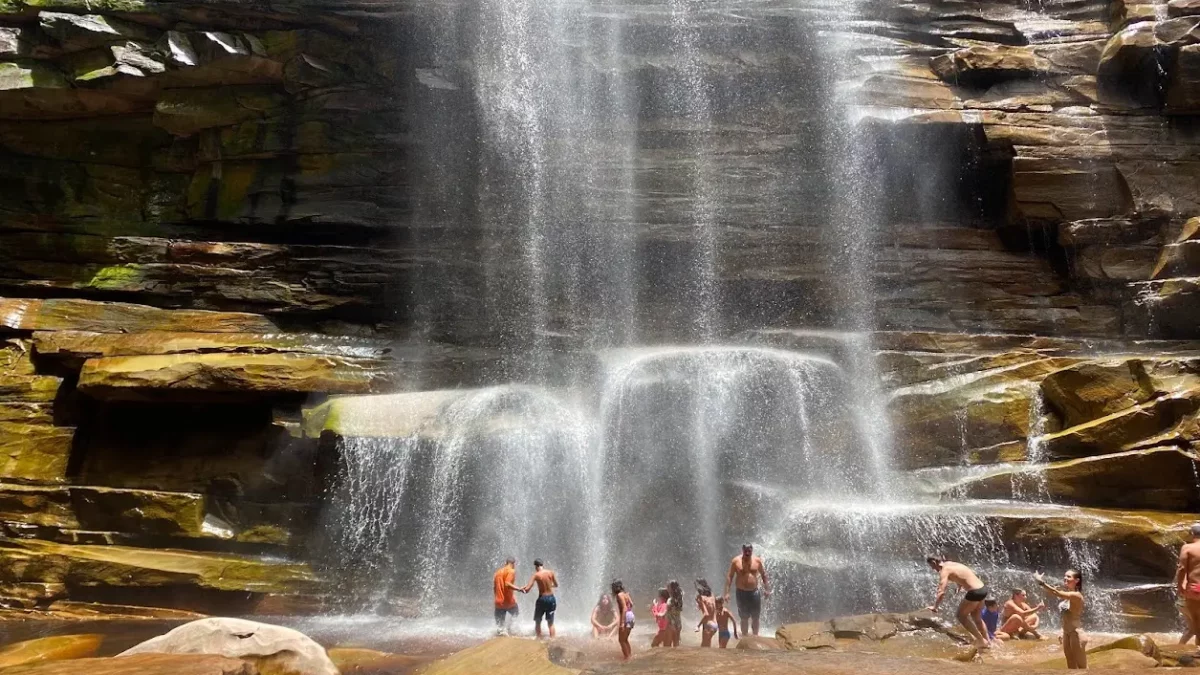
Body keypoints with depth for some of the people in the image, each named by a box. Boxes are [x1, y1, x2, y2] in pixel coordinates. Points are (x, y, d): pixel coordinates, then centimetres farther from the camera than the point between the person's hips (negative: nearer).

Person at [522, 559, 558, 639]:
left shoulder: (536, 575, -10)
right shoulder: (551, 572, -1)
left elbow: (527, 589, -14)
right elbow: (556, 585, 12)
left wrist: (522, 589, 7)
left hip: (542, 599, -3)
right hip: (551, 598, 3)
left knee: (537, 621, 15)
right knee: (550, 623, 13)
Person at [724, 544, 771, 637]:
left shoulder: (757, 560, -1)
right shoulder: (736, 561, -6)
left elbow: (764, 575, 10)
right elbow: (729, 577, -3)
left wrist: (767, 589, 8)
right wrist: (727, 592, -7)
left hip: (754, 592, 1)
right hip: (742, 593, -1)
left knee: (755, 618, 8)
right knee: (744, 618, 7)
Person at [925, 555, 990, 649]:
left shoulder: (945, 570, -9)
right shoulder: (954, 564, 17)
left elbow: (941, 592, -20)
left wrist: (934, 606, -16)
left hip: (975, 592, -9)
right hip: (982, 588, 9)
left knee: (961, 615, 7)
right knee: (976, 617, 25)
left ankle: (981, 640, 8)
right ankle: (987, 642, 31)